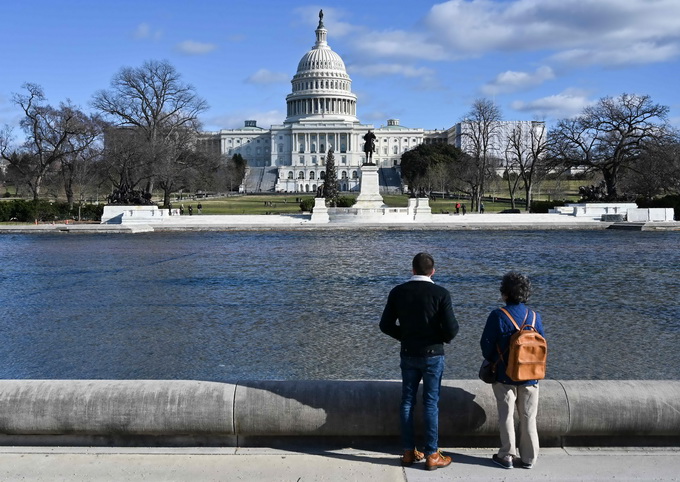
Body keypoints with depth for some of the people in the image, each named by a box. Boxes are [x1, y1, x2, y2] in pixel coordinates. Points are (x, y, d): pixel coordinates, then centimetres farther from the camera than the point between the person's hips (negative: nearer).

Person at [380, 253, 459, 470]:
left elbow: (385, 325, 0)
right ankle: (432, 455, 10)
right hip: (433, 355, -3)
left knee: (407, 401, 12)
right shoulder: (441, 294, -13)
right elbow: (451, 329, -15)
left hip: (408, 354, 3)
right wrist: (444, 338, 7)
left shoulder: (397, 292, -3)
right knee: (431, 404, 4)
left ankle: (409, 452, 18)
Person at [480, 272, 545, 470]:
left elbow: (486, 344, -8)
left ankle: (507, 456, 14)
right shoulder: (534, 317, -3)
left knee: (506, 416, 9)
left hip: (505, 375, -3)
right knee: (528, 418, 11)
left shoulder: (497, 316, -14)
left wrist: (492, 361, 12)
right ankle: (529, 458, 18)